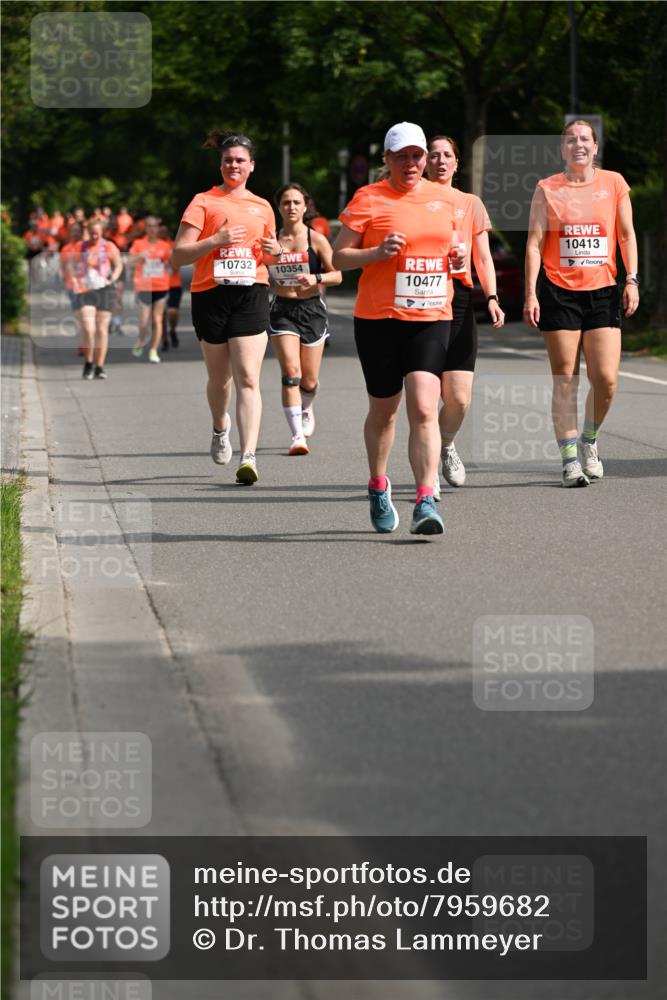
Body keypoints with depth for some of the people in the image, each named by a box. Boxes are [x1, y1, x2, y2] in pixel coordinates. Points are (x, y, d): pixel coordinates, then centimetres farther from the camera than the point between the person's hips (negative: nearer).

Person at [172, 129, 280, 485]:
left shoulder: (262, 207, 15)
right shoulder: (204, 202, 4)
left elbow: (270, 253, 28)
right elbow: (178, 255, -2)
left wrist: (274, 251, 4)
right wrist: (216, 240, -16)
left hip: (251, 295, 1)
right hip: (210, 295, -1)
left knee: (248, 378, -12)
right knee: (219, 377, 12)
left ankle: (249, 457, -19)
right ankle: (220, 428, 43)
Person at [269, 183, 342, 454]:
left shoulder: (316, 239, -3)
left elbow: (337, 276, -2)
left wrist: (316, 278, -20)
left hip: (312, 310, 0)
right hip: (282, 310, 0)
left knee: (309, 380, 7)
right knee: (291, 373, -17)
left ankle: (306, 410, 43)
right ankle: (297, 435, -19)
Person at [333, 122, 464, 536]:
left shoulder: (443, 198, 11)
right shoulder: (368, 199, -2)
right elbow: (339, 256, -2)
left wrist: (457, 259, 4)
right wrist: (378, 252, -18)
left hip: (432, 319, 2)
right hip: (379, 319, -2)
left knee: (424, 409, -14)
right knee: (383, 410, 11)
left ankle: (426, 502, -19)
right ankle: (378, 486, 36)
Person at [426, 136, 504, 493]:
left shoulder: (470, 204, 13)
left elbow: (483, 258, 11)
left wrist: (491, 297, -4)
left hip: (459, 301, 1)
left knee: (459, 398, -5)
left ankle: (446, 443, 26)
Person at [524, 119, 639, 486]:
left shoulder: (613, 183, 7)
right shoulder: (547, 189, 4)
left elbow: (627, 235, 11)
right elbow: (534, 242, 2)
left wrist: (632, 280, 0)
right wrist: (531, 294, -6)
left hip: (603, 291, 1)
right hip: (559, 292, -1)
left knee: (606, 379, -7)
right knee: (565, 381, -1)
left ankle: (589, 439, 19)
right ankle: (569, 457, 4)